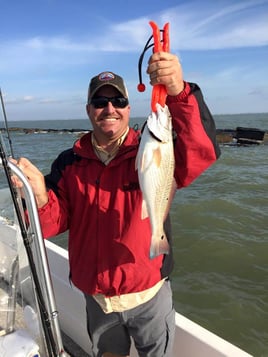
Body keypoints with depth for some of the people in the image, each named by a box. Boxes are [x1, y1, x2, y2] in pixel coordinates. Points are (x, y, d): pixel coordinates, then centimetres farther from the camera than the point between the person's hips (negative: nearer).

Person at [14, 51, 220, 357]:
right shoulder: (69, 162, -4)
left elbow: (202, 153, -31)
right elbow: (54, 223, -7)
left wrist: (179, 93, -46)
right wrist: (39, 197, -28)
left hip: (149, 296, -2)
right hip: (95, 297, 3)